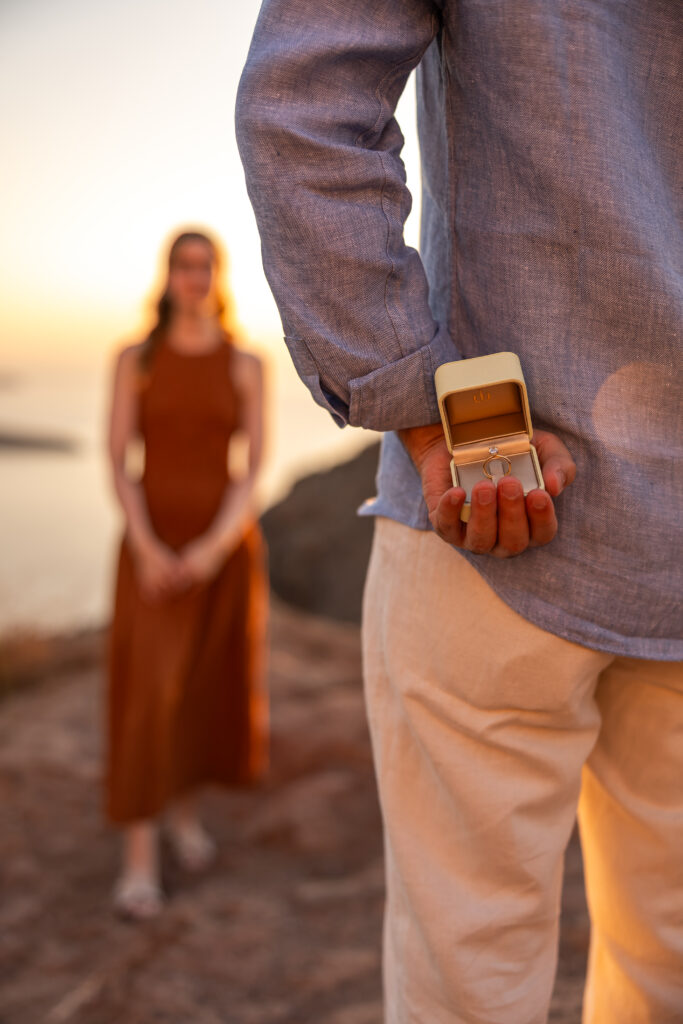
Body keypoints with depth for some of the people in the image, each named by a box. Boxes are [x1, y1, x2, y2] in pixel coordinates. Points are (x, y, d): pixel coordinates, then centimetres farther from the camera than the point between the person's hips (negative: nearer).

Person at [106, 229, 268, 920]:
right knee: (145, 691, -12)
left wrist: (214, 548, -18)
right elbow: (119, 463, -5)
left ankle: (185, 806, 36)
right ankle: (138, 862, -5)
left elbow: (254, 470, -3)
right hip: (153, 543, -1)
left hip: (226, 544, 2)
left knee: (209, 689, 10)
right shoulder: (134, 360, 1)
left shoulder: (247, 366, 2)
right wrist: (146, 549, -19)